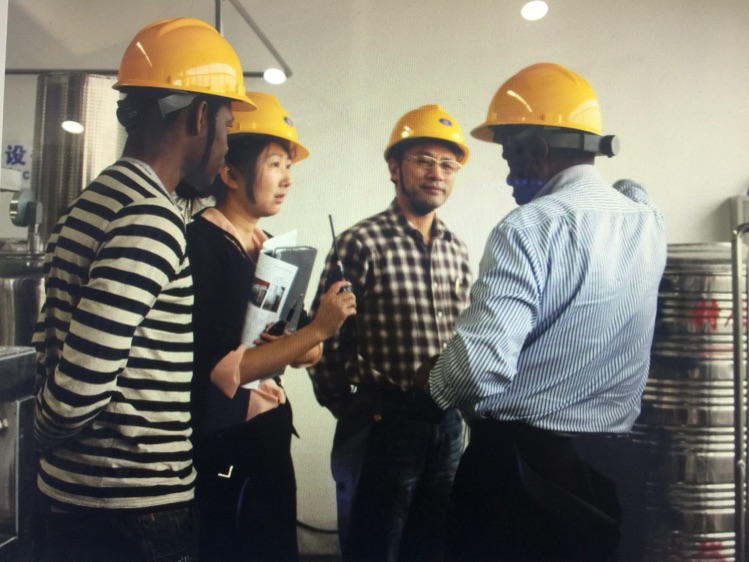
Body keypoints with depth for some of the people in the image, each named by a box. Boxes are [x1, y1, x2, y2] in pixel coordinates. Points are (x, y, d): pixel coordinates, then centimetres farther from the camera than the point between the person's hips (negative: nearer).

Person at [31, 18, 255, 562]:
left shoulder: (90, 204, 7)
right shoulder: (152, 219, -23)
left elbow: (52, 341, 12)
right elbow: (81, 388, -27)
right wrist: (49, 432, -6)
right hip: (136, 509, -8)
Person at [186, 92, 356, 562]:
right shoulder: (200, 244, -16)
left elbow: (307, 352, 10)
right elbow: (217, 371, -23)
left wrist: (306, 350, -13)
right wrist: (316, 332, -22)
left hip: (270, 436, 7)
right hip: (220, 448, -7)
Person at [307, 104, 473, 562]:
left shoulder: (457, 251, 8)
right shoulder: (363, 244, -11)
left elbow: (461, 337, 13)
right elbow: (327, 341, -10)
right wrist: (352, 411, -6)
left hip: (448, 425, 6)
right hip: (384, 423, -5)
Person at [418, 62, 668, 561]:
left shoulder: (530, 227, -21)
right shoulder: (648, 222, 1)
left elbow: (481, 363, -27)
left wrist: (432, 380, -9)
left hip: (519, 459, -7)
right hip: (609, 466, 7)